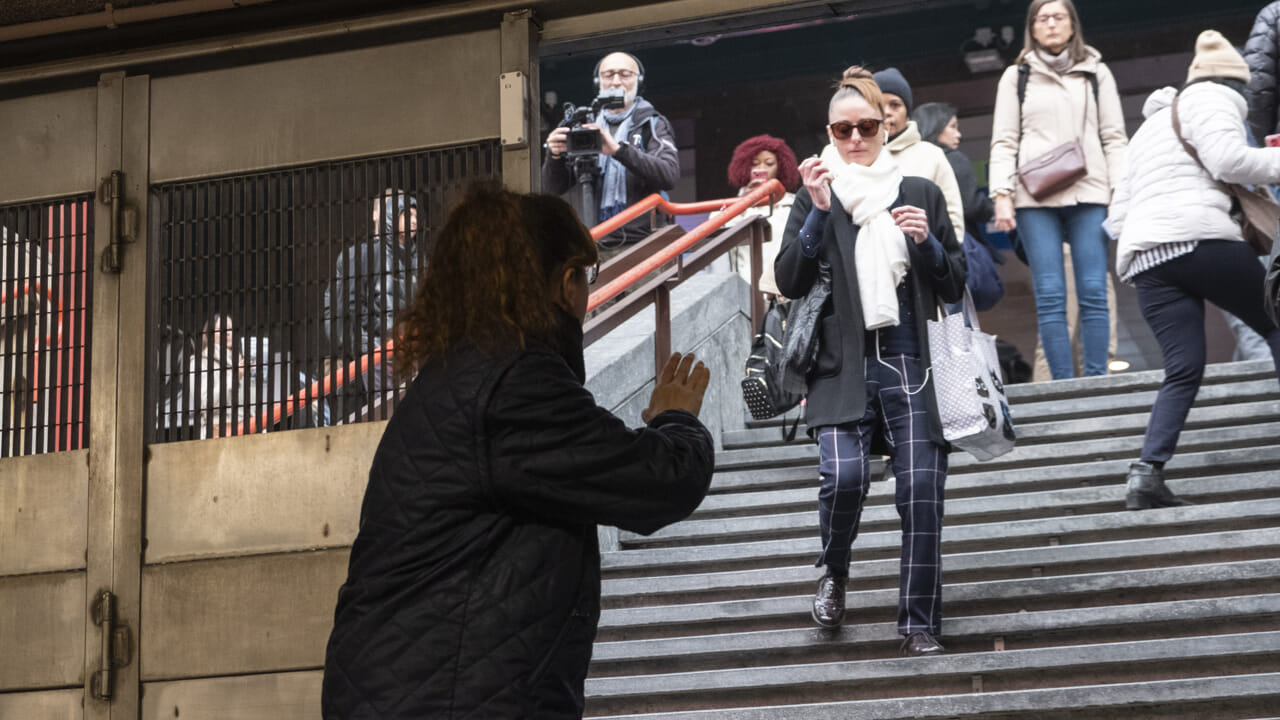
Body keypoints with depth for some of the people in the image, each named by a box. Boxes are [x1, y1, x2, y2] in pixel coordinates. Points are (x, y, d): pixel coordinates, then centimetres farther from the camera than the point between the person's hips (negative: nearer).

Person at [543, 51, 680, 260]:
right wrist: (554, 156, -8)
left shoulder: (653, 125, 10)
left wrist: (619, 149, -21)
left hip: (641, 243, -3)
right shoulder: (586, 128, 18)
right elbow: (554, 188, 14)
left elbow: (669, 175, -10)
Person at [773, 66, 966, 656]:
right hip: (844, 365, -1)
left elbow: (956, 286, 14)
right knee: (844, 476, -19)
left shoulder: (921, 193, 13)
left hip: (911, 363, 1)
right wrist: (818, 213, -11)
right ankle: (834, 571, 12)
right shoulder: (816, 197, 10)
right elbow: (789, 282, -1)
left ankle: (920, 624, 1)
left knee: (922, 489, -8)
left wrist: (928, 242, -5)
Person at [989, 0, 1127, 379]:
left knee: (1093, 292, -6)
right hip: (1035, 197, -1)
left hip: (1089, 194, 1)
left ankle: (1097, 379, -4)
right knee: (1050, 295, -7)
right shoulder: (1016, 77, 13)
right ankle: (1063, 383, -7)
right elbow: (1004, 142, 9)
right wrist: (1002, 195, -3)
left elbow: (1114, 137, 11)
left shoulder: (1096, 73, 15)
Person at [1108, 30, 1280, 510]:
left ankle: (1147, 472, -15)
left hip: (1145, 255, 7)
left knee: (1183, 369, 2)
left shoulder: (1151, 125, 34)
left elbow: (1119, 213, 31)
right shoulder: (1211, 99, 9)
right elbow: (1228, 159, -10)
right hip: (1202, 237, -7)